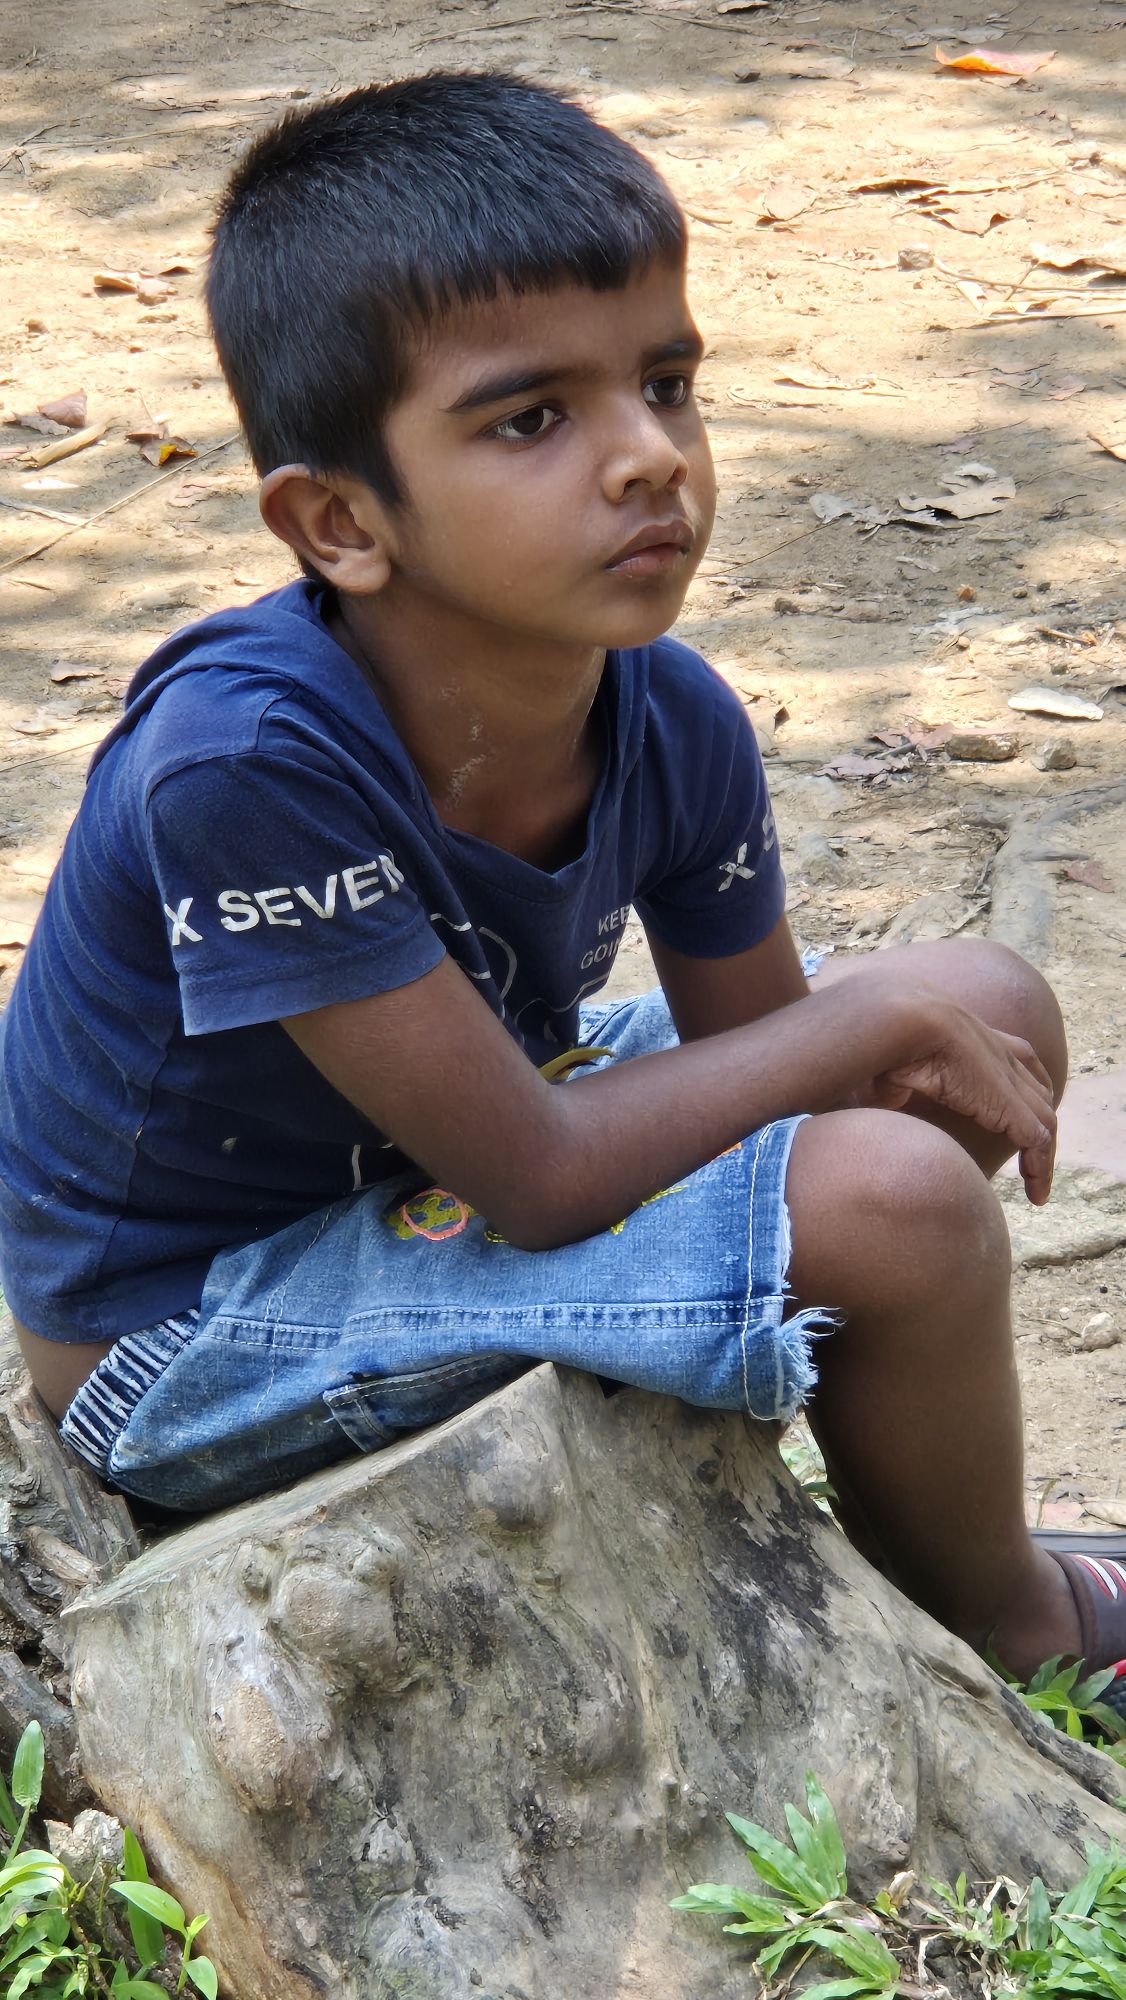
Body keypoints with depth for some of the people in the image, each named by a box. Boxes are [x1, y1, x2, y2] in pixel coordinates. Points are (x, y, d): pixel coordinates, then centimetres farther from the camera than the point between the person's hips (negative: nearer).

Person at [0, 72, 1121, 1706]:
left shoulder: (674, 727, -13)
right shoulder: (245, 760, -34)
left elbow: (757, 1062, 3)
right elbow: (534, 1177, -29)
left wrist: (938, 1050, -16)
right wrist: (882, 1013, -20)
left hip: (420, 1180, 8)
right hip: (186, 1344, -8)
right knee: (889, 1205, -24)